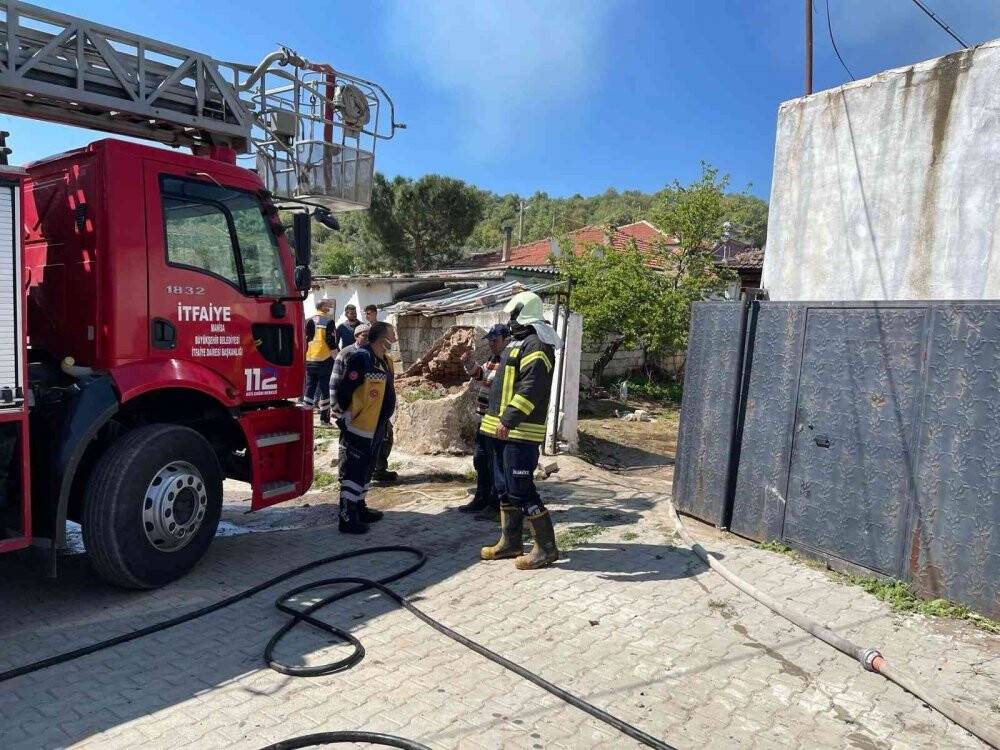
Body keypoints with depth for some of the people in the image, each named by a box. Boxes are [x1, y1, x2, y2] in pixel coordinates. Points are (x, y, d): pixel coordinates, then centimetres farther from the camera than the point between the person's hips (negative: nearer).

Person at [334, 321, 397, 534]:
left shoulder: (385, 361, 10)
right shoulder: (360, 359, -19)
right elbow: (343, 392, -21)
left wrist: (384, 421, 18)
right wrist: (349, 417, -11)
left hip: (376, 429, 10)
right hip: (359, 430, -10)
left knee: (366, 470, 19)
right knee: (353, 473, -4)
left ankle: (360, 509, 33)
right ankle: (347, 518, 3)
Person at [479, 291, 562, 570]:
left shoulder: (535, 346, -15)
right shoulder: (519, 342, 19)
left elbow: (530, 389, -26)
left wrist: (509, 420, -30)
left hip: (520, 432, -11)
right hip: (506, 430, 11)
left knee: (520, 490, -8)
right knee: (505, 488, 16)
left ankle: (546, 548, 3)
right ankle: (511, 542, 27)